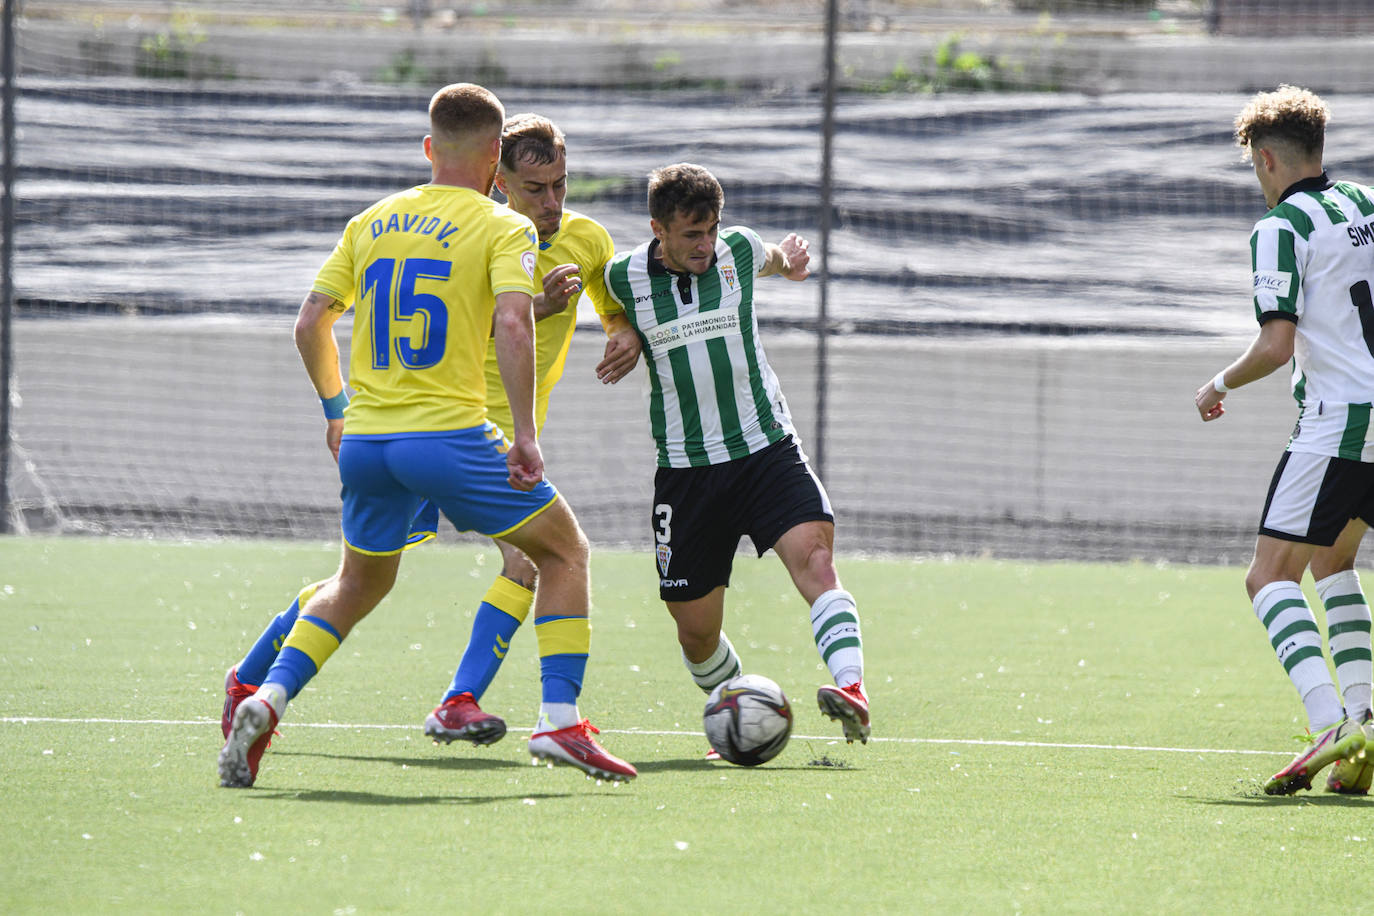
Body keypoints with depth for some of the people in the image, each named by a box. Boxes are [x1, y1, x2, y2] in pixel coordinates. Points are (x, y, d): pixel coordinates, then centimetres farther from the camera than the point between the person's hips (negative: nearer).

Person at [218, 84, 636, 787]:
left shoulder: (371, 222, 13)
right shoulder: (502, 228, -2)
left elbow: (311, 324, 14)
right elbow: (513, 325, -17)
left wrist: (336, 409, 27)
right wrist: (525, 434, -15)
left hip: (364, 440, 5)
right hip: (450, 434, -5)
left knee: (359, 583, 26)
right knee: (564, 551, 13)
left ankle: (266, 700, 6)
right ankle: (560, 719, 0)